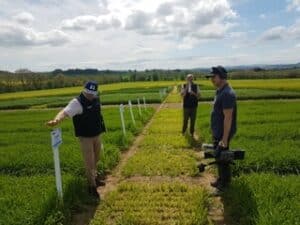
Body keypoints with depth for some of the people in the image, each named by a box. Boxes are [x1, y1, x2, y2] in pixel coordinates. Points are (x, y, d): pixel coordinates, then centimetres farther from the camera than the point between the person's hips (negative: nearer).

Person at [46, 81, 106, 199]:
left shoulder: (96, 99, -3)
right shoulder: (77, 102, -23)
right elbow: (65, 112, -40)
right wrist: (56, 120, -61)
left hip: (97, 135, 7)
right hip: (85, 137, -7)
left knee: (96, 159, 23)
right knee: (89, 162, -1)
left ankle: (94, 177, 48)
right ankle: (92, 186, 18)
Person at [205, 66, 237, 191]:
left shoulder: (227, 94, -23)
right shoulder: (220, 91, 9)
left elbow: (228, 118, -25)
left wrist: (224, 139, -24)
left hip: (223, 134, -10)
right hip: (218, 132, 10)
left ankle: (224, 184, 20)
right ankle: (221, 180, 35)